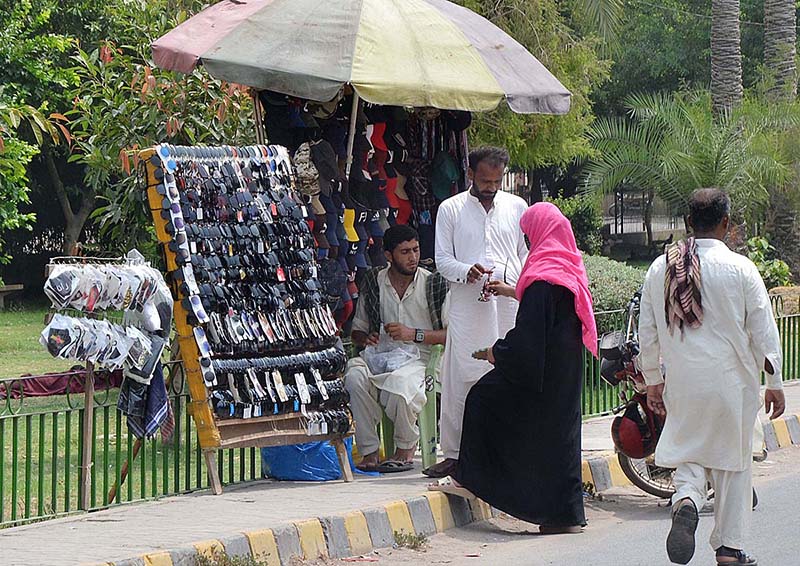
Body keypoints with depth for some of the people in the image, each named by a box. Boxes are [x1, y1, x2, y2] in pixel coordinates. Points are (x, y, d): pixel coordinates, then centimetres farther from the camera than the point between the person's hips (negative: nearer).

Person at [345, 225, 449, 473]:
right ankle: (369, 451, -22)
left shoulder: (434, 284, 2)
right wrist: (365, 338, -3)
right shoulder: (373, 283, 10)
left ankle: (407, 448, -8)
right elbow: (357, 329, 21)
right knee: (355, 377, -31)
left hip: (420, 357, -3)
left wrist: (414, 334, -12)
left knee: (398, 382, -37)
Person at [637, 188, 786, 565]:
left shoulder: (661, 268, 1)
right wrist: (774, 384, 5)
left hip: (682, 383, 2)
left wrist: (653, 382, 19)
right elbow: (764, 332, -5)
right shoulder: (739, 269, -9)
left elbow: (647, 332, 7)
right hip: (731, 383, -2)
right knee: (733, 463, 9)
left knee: (688, 453, 14)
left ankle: (686, 500, -18)